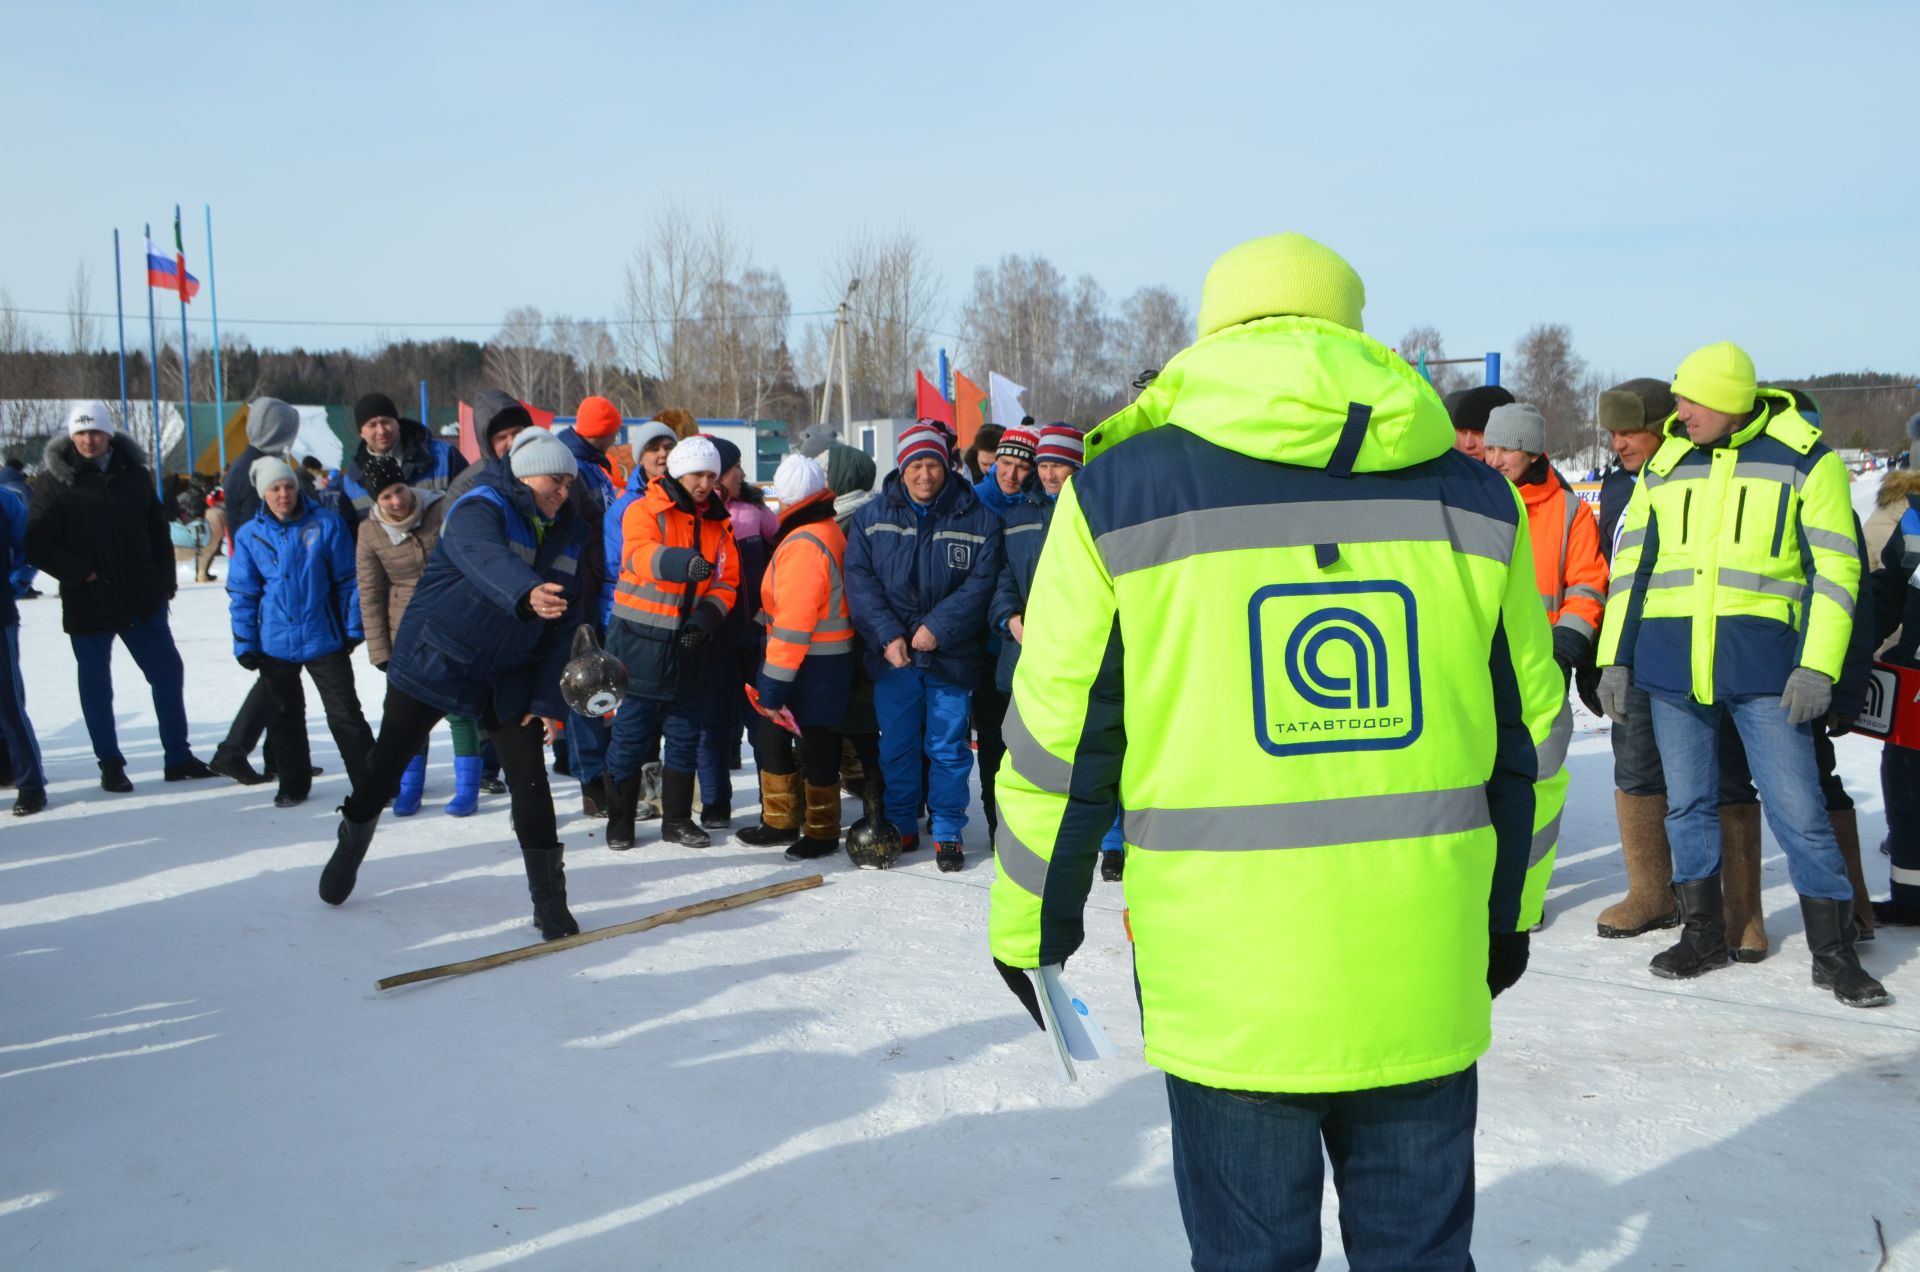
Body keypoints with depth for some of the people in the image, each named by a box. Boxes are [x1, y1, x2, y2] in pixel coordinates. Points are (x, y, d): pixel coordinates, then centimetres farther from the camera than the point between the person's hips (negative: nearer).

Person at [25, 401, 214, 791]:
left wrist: (165, 579, 7)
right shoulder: (55, 481, -5)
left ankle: (178, 756, 18)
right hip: (88, 604, -3)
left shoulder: (133, 473, 4)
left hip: (142, 598, 3)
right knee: (96, 685, 6)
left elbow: (158, 529, 13)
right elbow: (37, 545, -7)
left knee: (167, 671, 6)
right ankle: (110, 765, 19)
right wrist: (81, 573, -16)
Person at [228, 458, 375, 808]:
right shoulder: (249, 536, 1)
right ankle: (294, 785, 27)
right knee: (285, 716, 14)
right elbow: (242, 595, 6)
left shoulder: (326, 524, -4)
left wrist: (354, 628, 1)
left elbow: (348, 580, 1)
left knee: (344, 713, -2)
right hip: (275, 644, 2)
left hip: (324, 638, -2)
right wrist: (245, 644, 3)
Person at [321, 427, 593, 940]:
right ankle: (349, 849, 37)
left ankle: (550, 902, 5)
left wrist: (547, 698, -5)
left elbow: (567, 624, 3)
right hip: (434, 660, -4)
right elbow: (485, 558, -42)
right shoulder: (479, 509, -18)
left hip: (509, 676, 4)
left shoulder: (567, 534, 1)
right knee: (387, 763, 10)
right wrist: (527, 593, -63)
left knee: (530, 781, -4)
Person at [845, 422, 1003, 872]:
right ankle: (900, 827, 24)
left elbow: (981, 582, -7)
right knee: (896, 746, 10)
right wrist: (887, 636, -12)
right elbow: (859, 578, 0)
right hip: (892, 654, 2)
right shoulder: (873, 517, 5)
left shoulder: (977, 519, -1)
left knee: (948, 748, 4)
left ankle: (948, 832, 15)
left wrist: (938, 628, -16)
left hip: (951, 655, -2)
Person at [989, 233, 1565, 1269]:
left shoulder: (1119, 492, -3)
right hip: (1425, 971, 3)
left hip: (1223, 975, -2)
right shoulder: (1472, 496, 5)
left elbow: (1057, 736, -1)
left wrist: (1032, 927, 11)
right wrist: (1508, 906, 24)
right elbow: (1527, 732, 11)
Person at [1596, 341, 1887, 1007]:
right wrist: (1615, 656, 8)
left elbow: (1835, 568, -3)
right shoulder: (1664, 465, 9)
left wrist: (1817, 665, -11)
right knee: (1688, 804, 10)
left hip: (1762, 667, -4)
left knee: (1798, 809, -3)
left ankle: (1834, 952, 10)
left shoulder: (1806, 460, -1)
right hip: (1669, 667, 4)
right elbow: (1632, 564, 13)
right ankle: (1702, 934, 24)